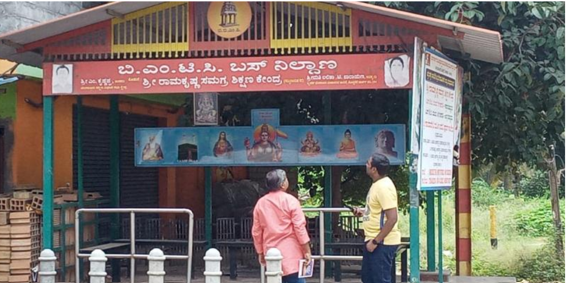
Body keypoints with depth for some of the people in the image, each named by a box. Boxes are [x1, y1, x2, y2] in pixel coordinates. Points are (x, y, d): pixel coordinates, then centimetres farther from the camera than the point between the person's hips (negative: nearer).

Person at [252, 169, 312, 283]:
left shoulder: (260, 203, 6)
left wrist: (260, 253, 19)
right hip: (291, 254, -5)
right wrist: (307, 251, -5)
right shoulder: (290, 200, -7)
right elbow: (299, 227, -10)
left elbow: (256, 231, 10)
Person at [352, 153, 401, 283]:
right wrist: (363, 212, 9)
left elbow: (392, 218, -24)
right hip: (373, 240, 11)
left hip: (382, 242, -11)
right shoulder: (378, 184, 11)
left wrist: (375, 241, -22)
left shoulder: (384, 187, -20)